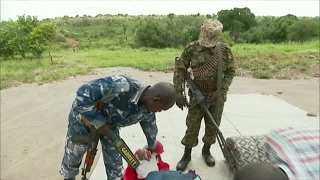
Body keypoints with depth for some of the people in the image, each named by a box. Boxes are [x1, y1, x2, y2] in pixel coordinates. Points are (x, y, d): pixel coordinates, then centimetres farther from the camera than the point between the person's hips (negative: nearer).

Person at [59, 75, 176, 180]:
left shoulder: (147, 111, -18)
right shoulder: (121, 85, -44)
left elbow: (151, 129, 3)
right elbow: (83, 93, -37)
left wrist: (152, 148, 20)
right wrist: (99, 122, -31)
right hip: (84, 116, -4)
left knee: (115, 162, 8)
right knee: (73, 154, 19)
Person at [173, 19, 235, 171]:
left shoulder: (225, 50, -7)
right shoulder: (191, 48, -10)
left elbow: (230, 72, 0)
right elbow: (179, 70, -7)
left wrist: (220, 91, -12)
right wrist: (179, 93, -12)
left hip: (217, 95, 2)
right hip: (197, 94, -1)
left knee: (213, 125, 12)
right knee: (192, 125, 4)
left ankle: (206, 151, 35)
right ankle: (187, 154, 22)